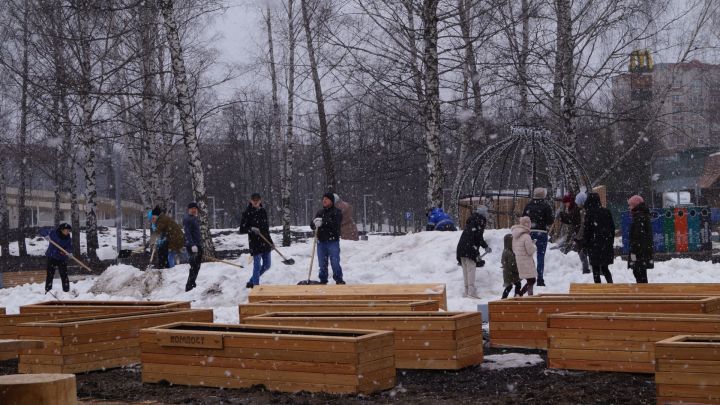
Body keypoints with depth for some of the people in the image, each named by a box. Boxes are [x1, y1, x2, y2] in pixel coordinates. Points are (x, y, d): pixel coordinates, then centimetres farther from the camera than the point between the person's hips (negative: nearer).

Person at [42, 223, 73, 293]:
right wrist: (46, 235, -26)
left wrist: (68, 252, -26)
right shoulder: (53, 233, -9)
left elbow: (70, 247, -5)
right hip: (52, 257, -1)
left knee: (64, 275, 0)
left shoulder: (68, 238, -3)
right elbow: (42, 232, -5)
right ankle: (48, 291, 11)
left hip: (62, 259, 2)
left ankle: (66, 291, 8)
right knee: (50, 275, 2)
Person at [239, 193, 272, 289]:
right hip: (255, 243, -6)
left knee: (266, 265, 12)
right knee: (257, 266, -6)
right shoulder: (247, 213, -7)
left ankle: (251, 282, 28)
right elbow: (242, 229, -6)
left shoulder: (263, 211, 9)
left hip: (265, 242, 6)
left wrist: (271, 242, 17)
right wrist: (251, 229, -25)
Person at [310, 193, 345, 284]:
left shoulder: (337, 212, 0)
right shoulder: (320, 212, 14)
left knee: (335, 262, -6)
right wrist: (315, 224, -17)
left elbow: (335, 224, -17)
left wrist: (323, 222, -27)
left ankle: (339, 279, 3)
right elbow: (312, 225, 7)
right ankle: (323, 280, 17)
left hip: (333, 241, -5)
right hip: (321, 241, 5)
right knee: (322, 263, 8)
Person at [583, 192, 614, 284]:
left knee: (596, 269, 2)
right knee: (605, 268, 16)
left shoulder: (589, 213, -10)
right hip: (607, 244, 5)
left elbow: (587, 229, -10)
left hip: (594, 245, -5)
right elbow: (612, 228, 10)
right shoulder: (606, 212, 5)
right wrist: (611, 241, 17)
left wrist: (586, 244, -2)